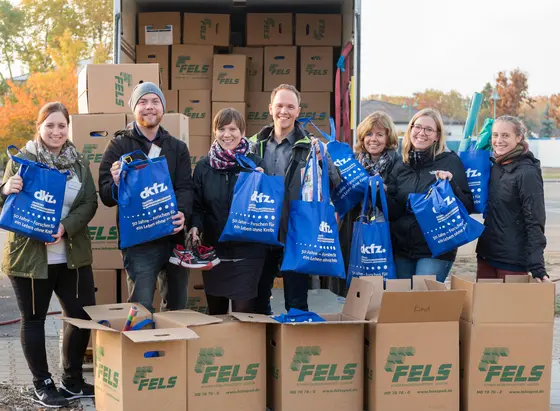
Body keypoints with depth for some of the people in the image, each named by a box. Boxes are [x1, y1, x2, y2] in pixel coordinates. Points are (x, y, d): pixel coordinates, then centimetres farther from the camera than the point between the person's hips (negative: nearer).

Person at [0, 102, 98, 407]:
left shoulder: (79, 162, 5)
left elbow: (90, 203, -1)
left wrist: (66, 227, -19)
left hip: (72, 256, 4)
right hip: (29, 256, -3)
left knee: (83, 314, 7)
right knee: (33, 319, 6)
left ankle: (73, 381, 24)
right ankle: (42, 385, 19)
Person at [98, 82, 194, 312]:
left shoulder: (177, 148, 13)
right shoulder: (119, 145, 4)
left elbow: (185, 188, 2)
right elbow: (106, 196, -2)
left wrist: (182, 212, -20)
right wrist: (117, 185, -26)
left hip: (173, 237, 4)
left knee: (177, 307, 14)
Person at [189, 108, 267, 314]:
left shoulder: (255, 164, -2)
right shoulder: (204, 166, 5)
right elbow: (197, 205, 6)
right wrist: (195, 226, -13)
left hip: (248, 252, -3)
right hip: (213, 250, 3)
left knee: (243, 312, -4)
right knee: (215, 312, 15)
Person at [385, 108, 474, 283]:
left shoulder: (450, 161, -3)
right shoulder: (401, 167, 10)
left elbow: (468, 206, -6)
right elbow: (394, 211, 7)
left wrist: (451, 184, -21)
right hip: (402, 249, 5)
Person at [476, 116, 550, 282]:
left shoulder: (528, 173, -13)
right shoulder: (494, 167, 8)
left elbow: (535, 222, -16)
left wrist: (537, 268, -22)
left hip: (513, 262, -7)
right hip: (486, 256, 7)